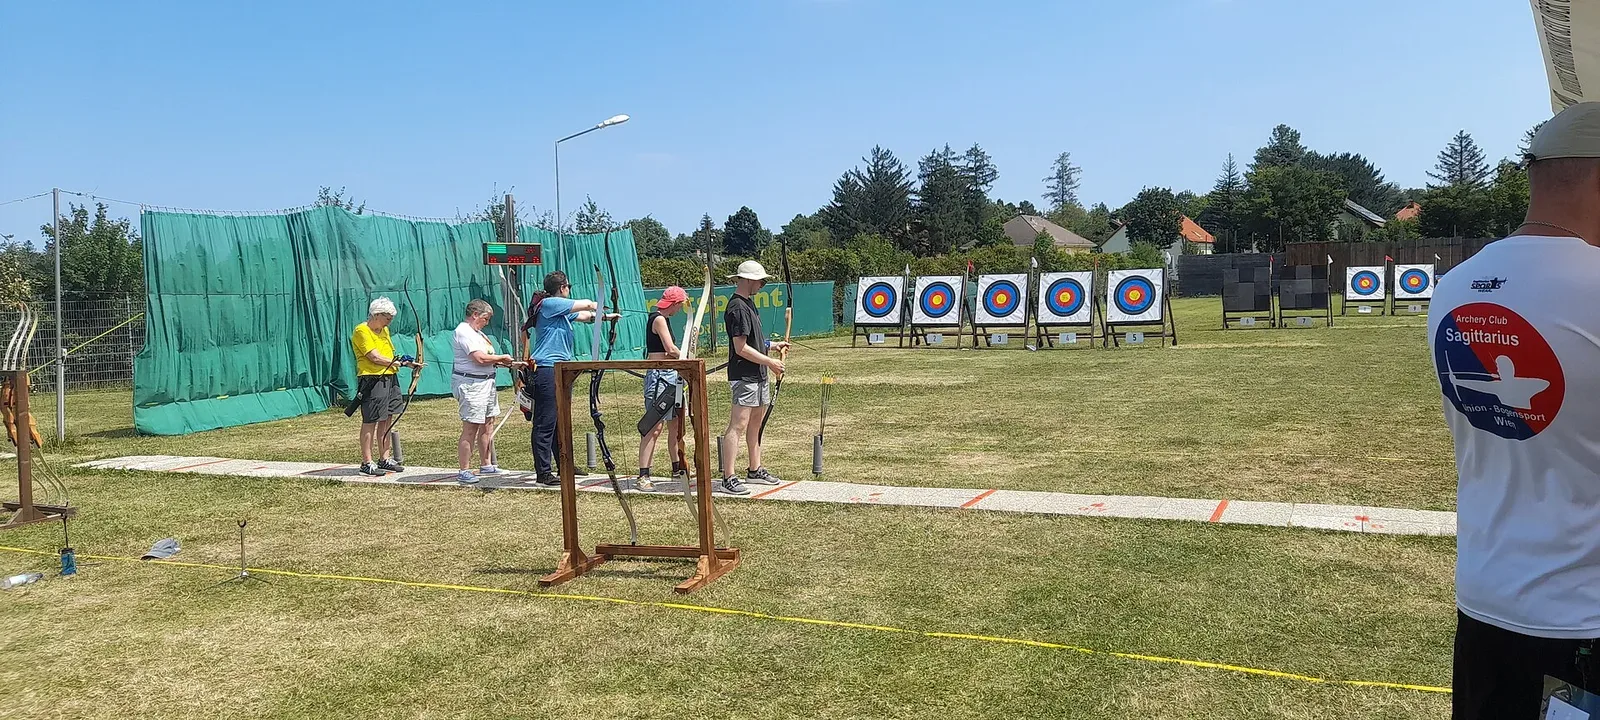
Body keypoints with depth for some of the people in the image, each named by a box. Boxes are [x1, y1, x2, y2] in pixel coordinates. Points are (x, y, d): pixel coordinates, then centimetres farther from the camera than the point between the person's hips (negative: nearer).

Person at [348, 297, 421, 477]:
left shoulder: (384, 331, 16)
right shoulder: (361, 331, -11)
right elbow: (376, 358, -17)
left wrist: (407, 363, 2)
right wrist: (402, 363, -16)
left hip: (390, 380, 9)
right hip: (372, 380, -9)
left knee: (387, 420, 12)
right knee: (370, 422, -4)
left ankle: (384, 459, 20)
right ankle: (367, 463, 1)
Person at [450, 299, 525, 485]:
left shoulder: (477, 333, 20)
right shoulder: (464, 332, -12)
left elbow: (489, 360, 20)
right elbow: (480, 358, -22)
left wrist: (512, 364, 11)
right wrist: (503, 358, -7)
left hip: (485, 382, 11)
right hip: (470, 384, -11)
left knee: (488, 425, 13)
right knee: (471, 428, -9)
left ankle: (487, 465, 21)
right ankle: (464, 471, -6)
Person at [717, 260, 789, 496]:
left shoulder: (748, 303, 15)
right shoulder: (738, 308, -17)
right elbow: (741, 348, -21)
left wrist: (772, 345, 16)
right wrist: (770, 362, -14)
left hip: (758, 375, 11)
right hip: (744, 377, -11)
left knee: (756, 423, 17)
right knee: (737, 426, -11)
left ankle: (755, 471, 27)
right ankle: (727, 479, -10)